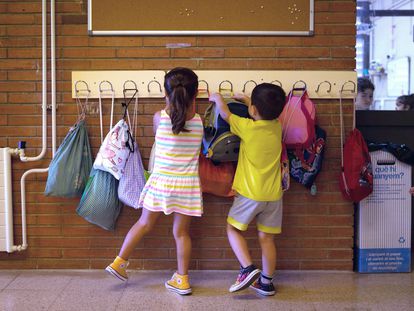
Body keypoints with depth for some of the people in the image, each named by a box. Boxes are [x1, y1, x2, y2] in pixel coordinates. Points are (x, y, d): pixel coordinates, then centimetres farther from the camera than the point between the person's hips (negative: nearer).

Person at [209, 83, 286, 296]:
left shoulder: (247, 127, -12)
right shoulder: (277, 126, 1)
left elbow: (224, 113, 5)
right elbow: (267, 113, 25)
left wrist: (217, 98, 24)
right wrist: (245, 100, 31)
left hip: (250, 193, -5)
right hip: (273, 194, 5)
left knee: (233, 228, 11)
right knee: (266, 237, 11)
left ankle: (248, 268, -4)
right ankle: (266, 282, 17)